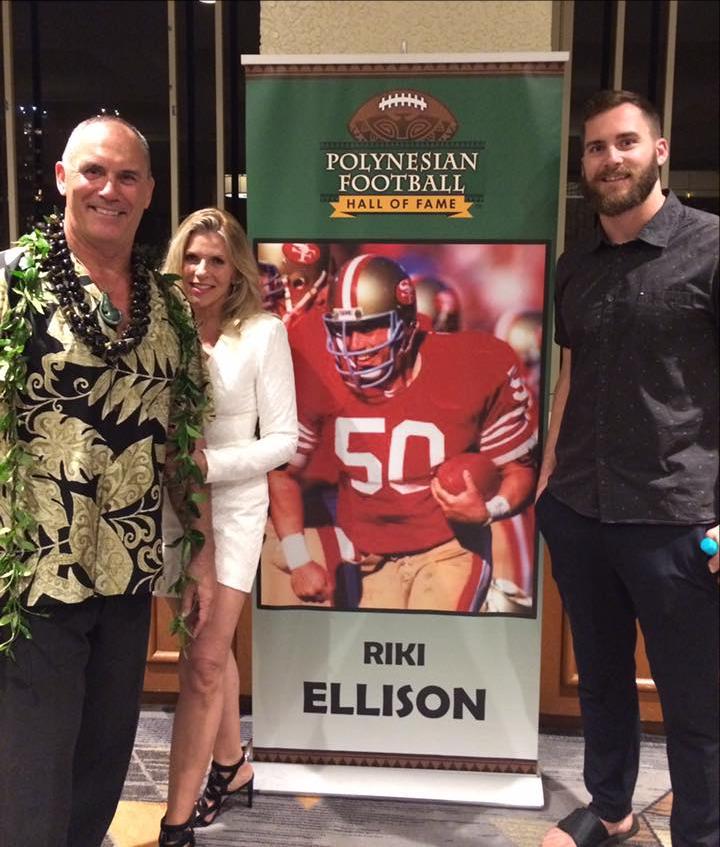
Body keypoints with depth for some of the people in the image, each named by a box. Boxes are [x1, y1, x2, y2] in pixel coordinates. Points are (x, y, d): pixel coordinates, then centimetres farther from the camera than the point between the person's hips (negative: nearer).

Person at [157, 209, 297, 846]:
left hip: (232, 505, -4)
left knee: (204, 660, -3)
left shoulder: (263, 333, -8)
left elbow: (282, 439, -7)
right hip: (169, 506, 4)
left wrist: (210, 463, -19)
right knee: (210, 649, 19)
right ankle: (231, 765, 40)